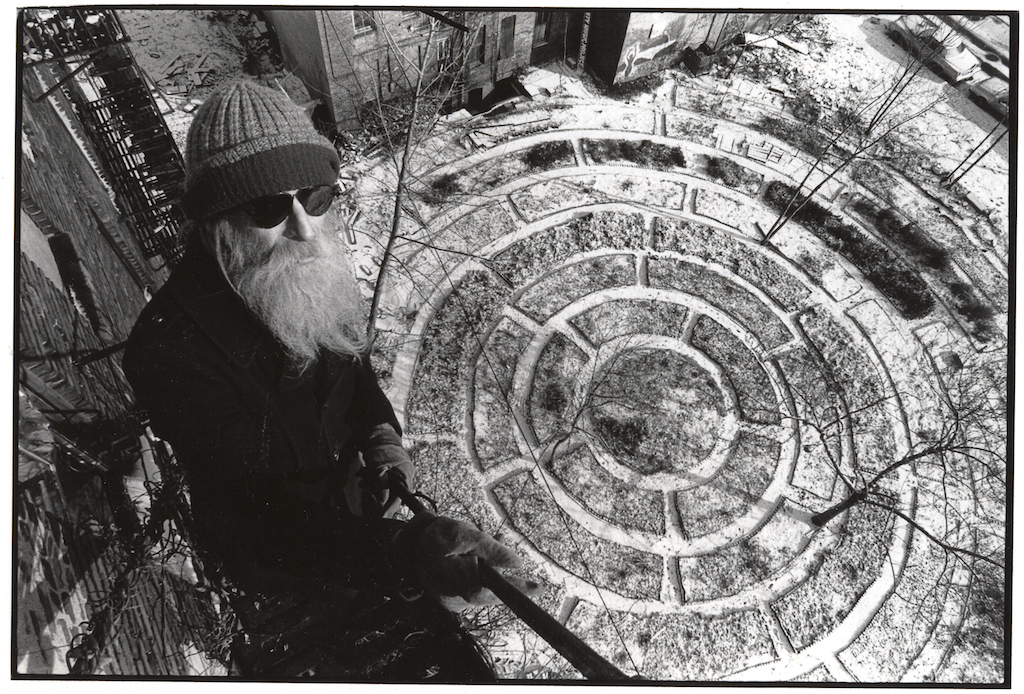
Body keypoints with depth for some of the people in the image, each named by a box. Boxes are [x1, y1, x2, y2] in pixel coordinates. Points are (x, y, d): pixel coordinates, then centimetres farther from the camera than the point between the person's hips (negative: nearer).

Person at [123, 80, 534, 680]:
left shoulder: (312, 275, -13)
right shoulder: (171, 349, -35)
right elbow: (262, 517, -40)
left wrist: (381, 434, -16)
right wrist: (402, 554, -55)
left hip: (344, 494, 6)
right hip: (280, 556, -6)